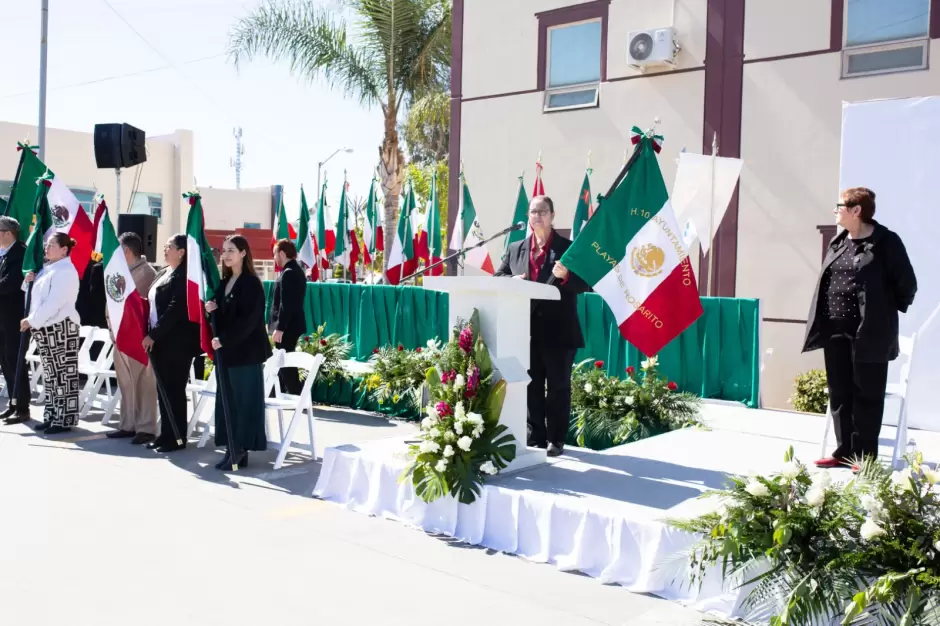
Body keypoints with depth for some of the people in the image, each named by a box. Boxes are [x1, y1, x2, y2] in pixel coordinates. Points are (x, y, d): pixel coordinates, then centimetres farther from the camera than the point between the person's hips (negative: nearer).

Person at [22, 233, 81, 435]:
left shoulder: (65, 271, -13)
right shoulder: (47, 268, 16)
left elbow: (53, 302, -19)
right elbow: (39, 296, 22)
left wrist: (32, 321, -15)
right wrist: (32, 281, 4)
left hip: (61, 327, -10)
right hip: (46, 328, 10)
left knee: (62, 375, -4)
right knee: (51, 375, 14)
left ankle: (64, 420, 0)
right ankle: (52, 416, 21)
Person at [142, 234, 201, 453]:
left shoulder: (184, 276, -12)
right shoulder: (163, 273, 15)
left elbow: (174, 310, -19)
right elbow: (154, 305, 18)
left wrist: (153, 335, -17)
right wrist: (149, 334, 8)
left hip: (176, 342, -8)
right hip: (158, 340, 9)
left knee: (174, 390, -2)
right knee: (163, 389, 11)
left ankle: (178, 437, 6)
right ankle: (166, 434, 19)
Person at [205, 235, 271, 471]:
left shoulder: (252, 283, -10)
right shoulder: (224, 282, 14)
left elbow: (248, 320, -17)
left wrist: (223, 340, -18)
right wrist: (211, 310, -1)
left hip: (246, 351, -8)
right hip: (226, 350, 8)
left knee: (244, 400, -2)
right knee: (227, 400, 8)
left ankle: (241, 450, 3)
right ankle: (233, 449, 13)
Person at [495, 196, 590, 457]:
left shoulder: (569, 247, -1)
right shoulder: (515, 249, 12)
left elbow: (585, 284, -4)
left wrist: (565, 276, -23)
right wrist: (513, 282, -8)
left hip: (558, 331, -4)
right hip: (526, 330, 4)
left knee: (558, 386, 3)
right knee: (531, 386, 10)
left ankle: (556, 440, 12)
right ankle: (536, 438, 20)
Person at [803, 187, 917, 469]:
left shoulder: (886, 242, -8)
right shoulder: (838, 242, 12)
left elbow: (906, 284, -4)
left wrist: (888, 312, 5)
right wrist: (821, 323, 12)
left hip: (869, 333, -7)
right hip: (836, 332, 7)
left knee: (866, 396, 2)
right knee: (839, 394, 10)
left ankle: (863, 457, 10)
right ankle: (844, 451, 20)